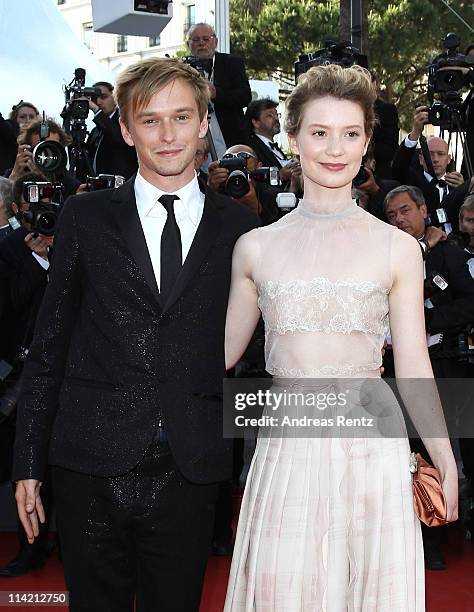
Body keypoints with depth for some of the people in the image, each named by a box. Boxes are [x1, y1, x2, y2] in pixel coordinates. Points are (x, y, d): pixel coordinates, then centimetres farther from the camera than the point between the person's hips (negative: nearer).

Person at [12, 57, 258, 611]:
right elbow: (47, 348, 4)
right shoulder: (86, 217, 4)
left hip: (188, 475, 1)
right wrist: (28, 464, 3)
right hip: (91, 467, 0)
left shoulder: (239, 227, 5)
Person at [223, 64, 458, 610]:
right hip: (287, 449, 1)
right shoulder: (255, 247, 5)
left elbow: (413, 367, 5)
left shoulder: (398, 248, 2)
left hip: (373, 448, 0)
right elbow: (225, 350, 14)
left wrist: (447, 465, 4)